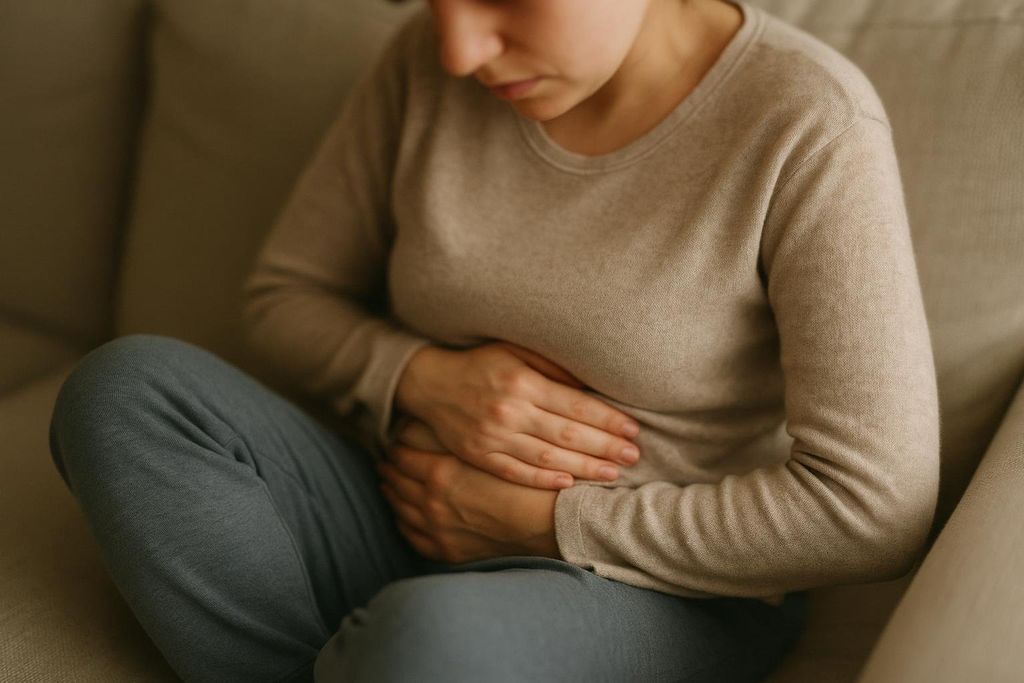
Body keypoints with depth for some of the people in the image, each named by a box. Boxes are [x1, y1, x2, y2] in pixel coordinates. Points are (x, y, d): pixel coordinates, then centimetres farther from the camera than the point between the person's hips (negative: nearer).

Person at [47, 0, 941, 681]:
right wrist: (425, 379, -14)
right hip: (422, 530, 5)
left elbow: (876, 509, -19)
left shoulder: (809, 126, -17)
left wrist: (537, 519, -16)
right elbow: (284, 296, 8)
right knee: (123, 390, -17)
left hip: (669, 594, -4)